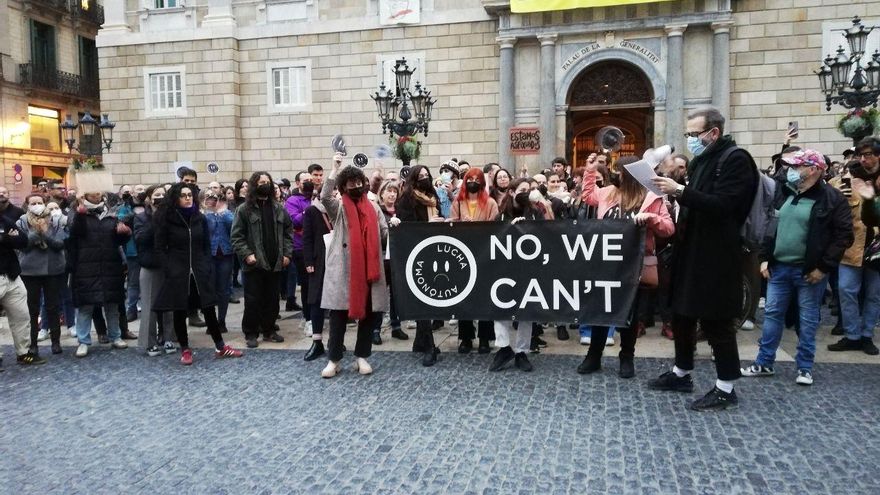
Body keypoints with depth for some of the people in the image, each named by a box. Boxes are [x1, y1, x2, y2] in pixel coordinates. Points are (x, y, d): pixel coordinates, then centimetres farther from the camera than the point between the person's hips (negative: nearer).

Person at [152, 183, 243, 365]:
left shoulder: (200, 218, 7)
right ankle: (185, 350, 16)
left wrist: (207, 266, 0)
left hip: (200, 271, 2)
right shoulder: (167, 219, -2)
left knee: (209, 309, 4)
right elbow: (160, 248, -2)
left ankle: (220, 347, 12)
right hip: (177, 272, -2)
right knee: (180, 312, 4)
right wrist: (169, 270, -10)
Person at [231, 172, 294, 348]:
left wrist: (287, 253, 2)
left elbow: (288, 231, 12)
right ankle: (250, 333, 12)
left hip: (275, 263, 4)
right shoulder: (244, 209, -3)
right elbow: (237, 236, -6)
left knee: (272, 299, 11)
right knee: (252, 300, 1)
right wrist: (246, 254, -16)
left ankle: (269, 330, 24)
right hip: (254, 264, -4)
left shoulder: (278, 209, 9)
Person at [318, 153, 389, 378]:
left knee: (369, 312, 7)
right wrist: (335, 168, -17)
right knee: (339, 313, 0)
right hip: (343, 268, -3)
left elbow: (384, 233, 16)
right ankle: (334, 360, 8)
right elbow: (324, 197, -18)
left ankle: (362, 357, 19)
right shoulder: (338, 207, 3)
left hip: (369, 268, 3)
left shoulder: (373, 207, 14)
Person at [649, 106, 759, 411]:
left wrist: (680, 191, -27)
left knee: (716, 322, -1)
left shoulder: (735, 160, -12)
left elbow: (722, 205, -24)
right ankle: (682, 373, 30)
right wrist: (675, 192, 0)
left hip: (715, 257, -9)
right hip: (691, 252, 9)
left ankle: (726, 389, 11)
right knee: (682, 314, 16)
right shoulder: (702, 160, 15)